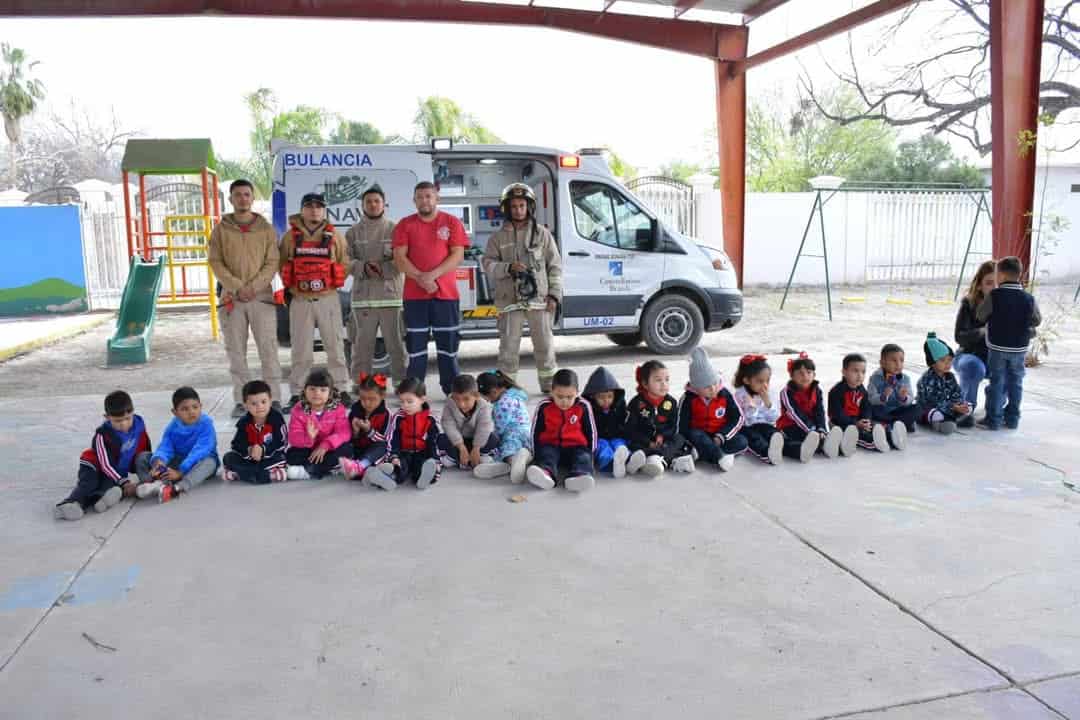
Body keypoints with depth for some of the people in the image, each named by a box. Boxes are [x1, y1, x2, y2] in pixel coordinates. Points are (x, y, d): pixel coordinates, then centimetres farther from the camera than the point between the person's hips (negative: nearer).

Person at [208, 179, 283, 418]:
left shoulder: (266, 229, 6)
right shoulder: (221, 229, 8)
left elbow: (272, 262, 1)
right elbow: (215, 262, 2)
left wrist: (254, 287, -12)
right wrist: (236, 287, -11)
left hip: (262, 296, -1)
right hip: (232, 298, 1)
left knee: (268, 349, -3)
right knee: (236, 351, 3)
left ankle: (274, 398, 2)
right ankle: (241, 400, 10)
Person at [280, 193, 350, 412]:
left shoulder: (334, 235, 5)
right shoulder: (290, 236, 5)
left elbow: (344, 263, 8)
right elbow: (282, 265, 9)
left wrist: (333, 283, -2)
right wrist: (291, 286, -1)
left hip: (328, 298, 0)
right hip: (300, 300, 0)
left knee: (335, 346, 4)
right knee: (300, 350, 4)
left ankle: (341, 390, 13)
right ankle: (296, 394, 10)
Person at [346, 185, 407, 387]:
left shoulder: (395, 229, 8)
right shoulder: (353, 232, 13)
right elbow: (346, 261, 4)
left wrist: (383, 268, -16)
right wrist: (363, 268, -15)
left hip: (391, 294, -1)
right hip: (362, 296, 2)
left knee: (396, 343, 0)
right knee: (362, 344, 3)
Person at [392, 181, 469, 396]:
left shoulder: (452, 222, 4)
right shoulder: (405, 225, 7)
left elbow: (457, 255, -4)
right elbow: (399, 258, -1)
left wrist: (432, 275, -15)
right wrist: (421, 279, -15)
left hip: (446, 293, -1)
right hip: (414, 294, 1)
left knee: (448, 343, 3)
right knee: (415, 345, 3)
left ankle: (452, 390, 10)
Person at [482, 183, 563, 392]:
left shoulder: (541, 233, 7)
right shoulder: (498, 237, 8)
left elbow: (555, 265, 7)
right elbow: (488, 263, 2)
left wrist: (554, 294, -1)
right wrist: (509, 267, -16)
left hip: (539, 299, 0)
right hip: (510, 300, 0)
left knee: (545, 344, 6)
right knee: (509, 345, 3)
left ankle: (548, 385, 19)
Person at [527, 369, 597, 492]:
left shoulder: (583, 407, -6)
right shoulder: (544, 407, -6)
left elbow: (591, 432, 4)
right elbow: (535, 432, 4)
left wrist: (590, 453, 3)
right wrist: (537, 453, 2)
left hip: (576, 446, 0)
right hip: (550, 445, 1)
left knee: (582, 458, -28)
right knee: (545, 455, -28)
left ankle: (579, 475, -59)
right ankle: (545, 472, -59)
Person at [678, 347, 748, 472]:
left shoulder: (725, 394, -9)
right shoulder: (689, 399, -13)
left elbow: (737, 418, -4)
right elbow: (682, 427, -10)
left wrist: (721, 437, -15)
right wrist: (688, 444, -24)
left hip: (720, 434, 2)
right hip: (700, 434, -2)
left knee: (742, 442, -22)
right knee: (694, 435, -34)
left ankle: (701, 453, -32)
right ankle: (720, 457, -48)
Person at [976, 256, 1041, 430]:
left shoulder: (993, 296, -14)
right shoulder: (1029, 298, -5)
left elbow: (980, 316, -4)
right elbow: (1037, 321, 7)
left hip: (997, 347, -2)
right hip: (1020, 349, 2)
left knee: (997, 382, 5)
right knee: (1015, 383, 13)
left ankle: (993, 419, 6)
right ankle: (1012, 419, 19)